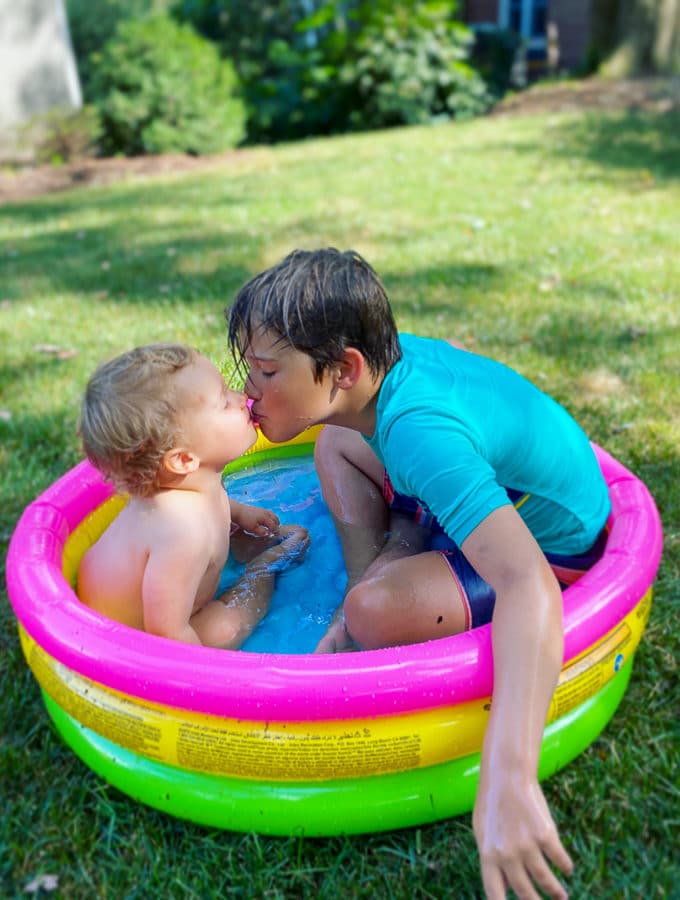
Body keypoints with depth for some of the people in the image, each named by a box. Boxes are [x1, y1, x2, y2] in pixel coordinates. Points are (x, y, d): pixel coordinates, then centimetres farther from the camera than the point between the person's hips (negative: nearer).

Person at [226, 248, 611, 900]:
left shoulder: (418, 433, -38)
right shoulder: (393, 351, -12)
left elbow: (525, 583, -49)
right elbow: (449, 352, 14)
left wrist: (507, 781, -56)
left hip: (548, 547, -9)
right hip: (502, 493, 9)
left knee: (377, 610, -35)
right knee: (334, 444, 12)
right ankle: (364, 596, 4)